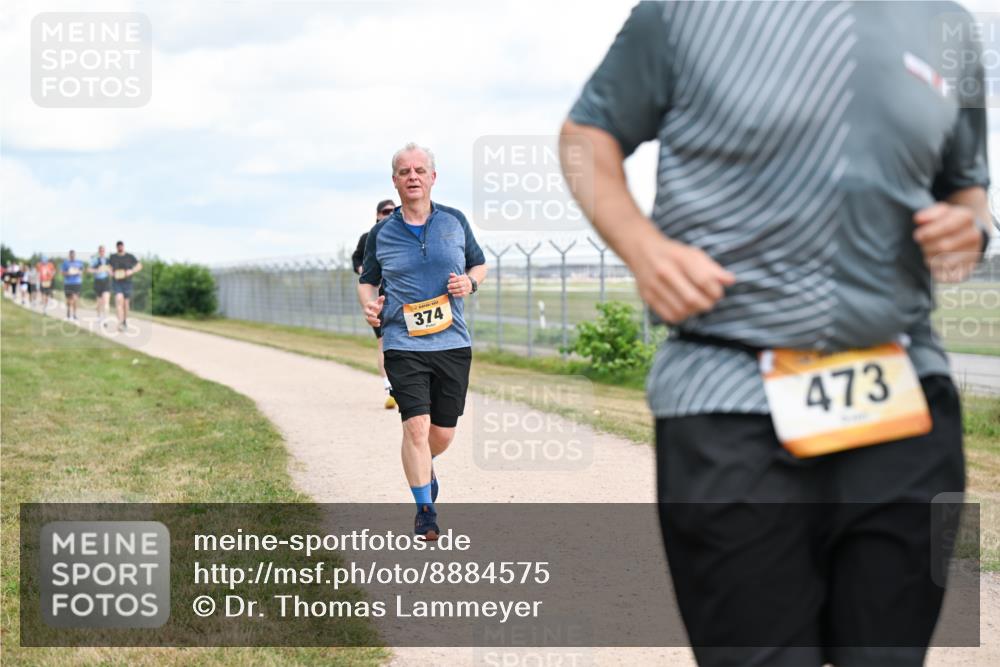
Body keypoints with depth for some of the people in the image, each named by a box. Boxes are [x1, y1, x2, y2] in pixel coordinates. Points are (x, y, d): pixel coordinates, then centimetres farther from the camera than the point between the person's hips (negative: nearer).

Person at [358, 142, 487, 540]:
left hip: (453, 343, 2)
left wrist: (470, 282, -5)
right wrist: (369, 304, -7)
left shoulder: (454, 221, 6)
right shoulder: (381, 234, 3)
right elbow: (367, 280, 15)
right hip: (403, 344, -2)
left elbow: (479, 264, 18)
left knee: (443, 433, 7)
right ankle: (425, 510, 0)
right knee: (416, 425, -14)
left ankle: (423, 466, 42)